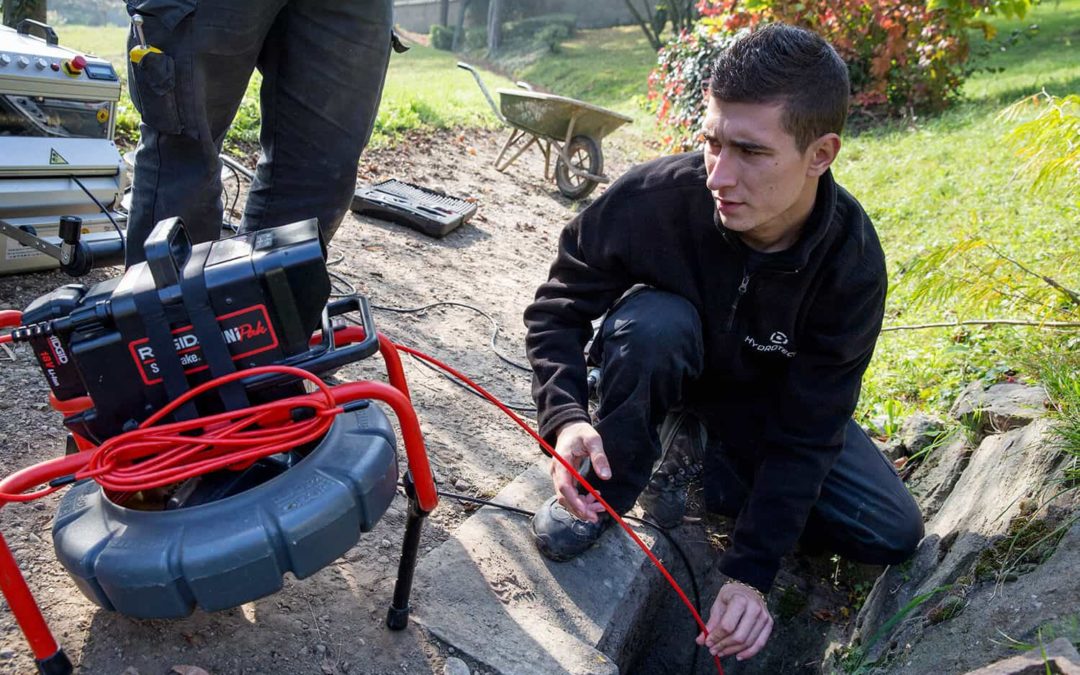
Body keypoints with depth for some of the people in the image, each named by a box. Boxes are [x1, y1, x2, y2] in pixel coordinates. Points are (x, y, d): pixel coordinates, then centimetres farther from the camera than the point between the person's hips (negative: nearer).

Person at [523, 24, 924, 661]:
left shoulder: (852, 267, -28)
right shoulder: (653, 197, -32)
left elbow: (806, 432, -23)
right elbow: (558, 308, -19)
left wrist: (751, 573, -27)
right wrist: (565, 416, -37)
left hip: (765, 403, 2)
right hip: (662, 372, -2)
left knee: (894, 534, -7)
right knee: (651, 321, -37)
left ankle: (698, 458, 7)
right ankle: (608, 488, -12)